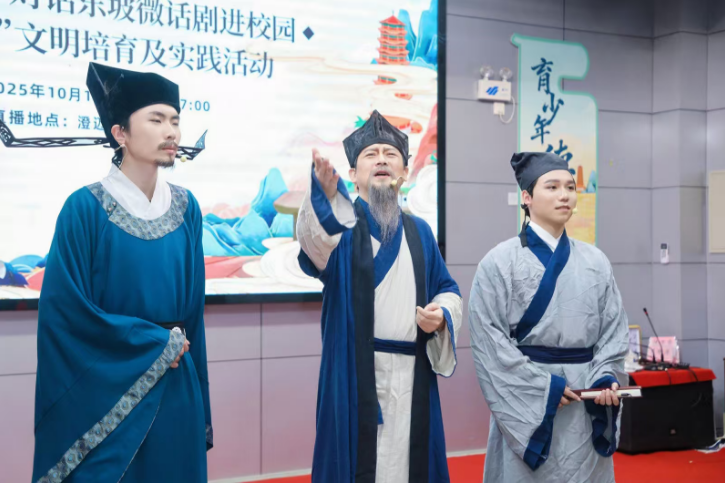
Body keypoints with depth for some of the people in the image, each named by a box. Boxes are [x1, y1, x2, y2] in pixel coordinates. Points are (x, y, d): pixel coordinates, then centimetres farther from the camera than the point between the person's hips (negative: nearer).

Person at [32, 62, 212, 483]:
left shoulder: (186, 208, 3)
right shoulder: (85, 208, -11)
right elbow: (66, 309, -14)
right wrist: (155, 343, -11)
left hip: (174, 388, 5)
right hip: (105, 391, -4)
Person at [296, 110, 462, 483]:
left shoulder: (418, 232, 13)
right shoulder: (342, 224, -1)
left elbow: (447, 290, 19)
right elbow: (316, 242, -26)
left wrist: (442, 315, -5)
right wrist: (327, 193, -47)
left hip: (412, 374, 4)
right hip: (355, 375, -4)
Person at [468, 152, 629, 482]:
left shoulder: (596, 262, 7)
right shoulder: (499, 262, -6)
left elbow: (613, 328, 9)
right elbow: (489, 338, -10)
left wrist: (607, 378, -7)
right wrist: (541, 387, -14)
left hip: (587, 403, 4)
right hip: (525, 402, -4)